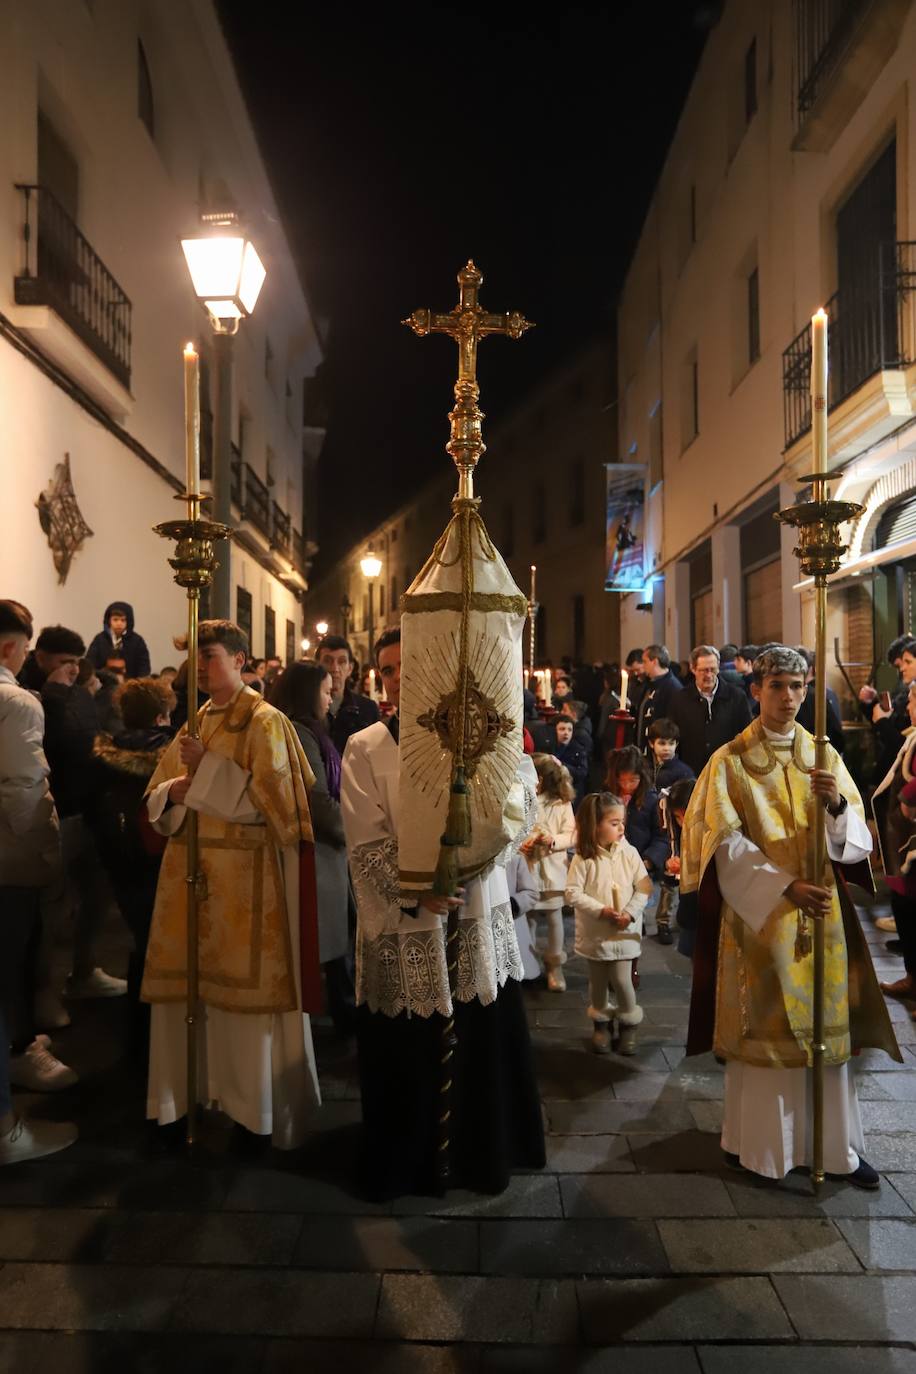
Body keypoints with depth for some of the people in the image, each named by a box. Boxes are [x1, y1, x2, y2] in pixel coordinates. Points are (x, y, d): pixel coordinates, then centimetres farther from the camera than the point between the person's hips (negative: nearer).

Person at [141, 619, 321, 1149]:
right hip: (190, 871, 6)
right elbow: (156, 802, 14)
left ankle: (254, 1106, 13)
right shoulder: (192, 724, 15)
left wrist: (207, 769, -17)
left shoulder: (265, 722, -6)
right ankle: (193, 1095, 21)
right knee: (191, 982, 8)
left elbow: (267, 801, -15)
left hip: (246, 875, -6)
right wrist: (176, 791, -8)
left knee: (244, 986, -1)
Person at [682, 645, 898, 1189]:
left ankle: (833, 1143, 22)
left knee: (825, 1023, 8)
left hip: (821, 913, 3)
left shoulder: (824, 756, 7)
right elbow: (728, 845, -10)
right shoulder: (730, 761, -3)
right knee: (762, 1026, 2)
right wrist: (786, 886, -22)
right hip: (758, 913, -3)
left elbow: (858, 839, 1)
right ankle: (760, 1142, 18)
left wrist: (839, 804, -21)